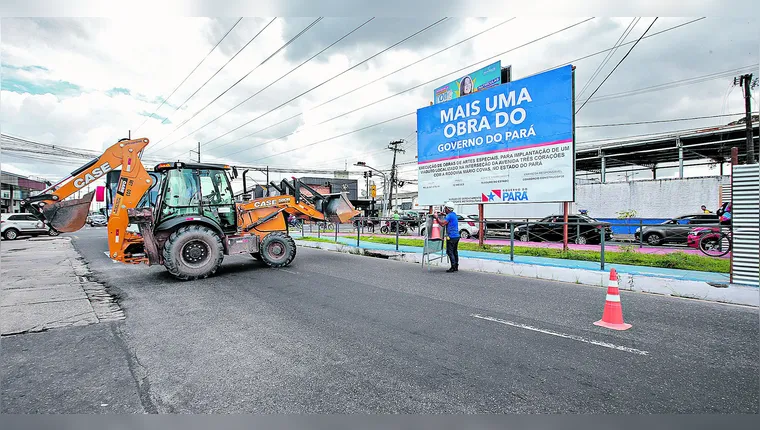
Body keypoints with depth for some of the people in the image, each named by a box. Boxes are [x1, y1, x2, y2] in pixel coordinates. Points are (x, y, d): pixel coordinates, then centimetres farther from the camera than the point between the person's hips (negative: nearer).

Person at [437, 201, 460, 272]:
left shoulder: (449, 216, -14)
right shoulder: (454, 214, 15)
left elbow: (443, 223, -21)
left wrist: (437, 217, -11)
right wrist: (443, 214, 22)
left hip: (451, 237, -9)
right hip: (456, 236, 9)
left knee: (450, 252, -5)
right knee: (455, 252, 13)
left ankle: (453, 267, -6)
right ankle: (456, 267, 17)